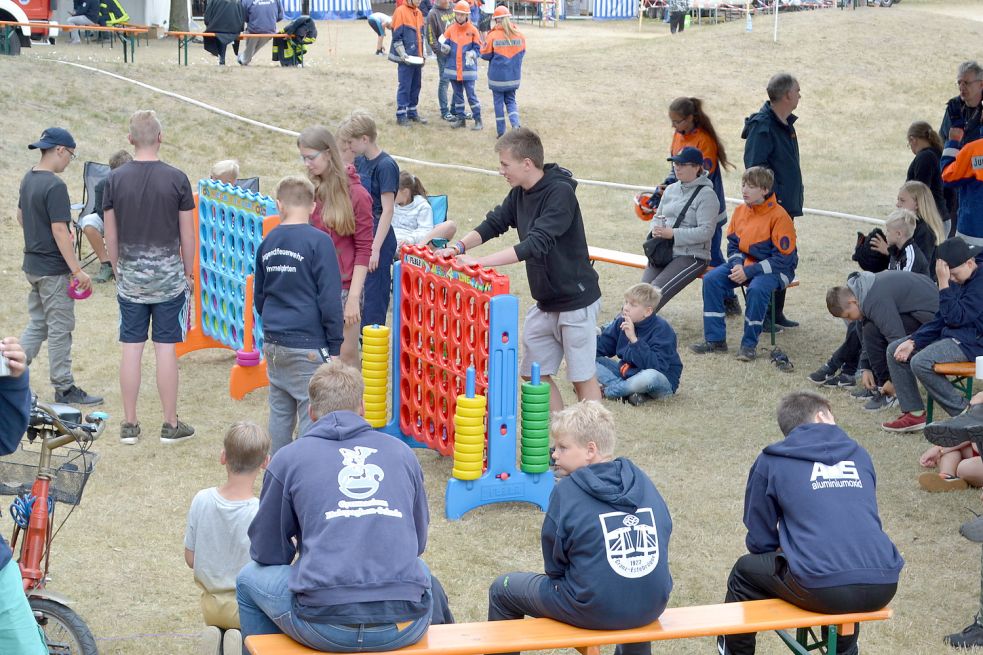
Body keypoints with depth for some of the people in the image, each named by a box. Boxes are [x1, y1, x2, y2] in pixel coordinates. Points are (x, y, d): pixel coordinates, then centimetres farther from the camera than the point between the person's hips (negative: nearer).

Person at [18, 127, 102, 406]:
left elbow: (21, 216, 20)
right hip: (53, 270, -9)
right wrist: (77, 270, -20)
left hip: (32, 265, 9)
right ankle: (64, 389, 8)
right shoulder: (55, 186, -20)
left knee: (37, 325, 17)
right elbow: (60, 231, -23)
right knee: (60, 330, 1)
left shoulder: (28, 179, 7)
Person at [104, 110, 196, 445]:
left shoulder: (115, 179, -2)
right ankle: (170, 424, 10)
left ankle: (129, 424, 13)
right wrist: (188, 273, 10)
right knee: (166, 349, 3)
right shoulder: (176, 179, -8)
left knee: (131, 349, 6)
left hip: (130, 276, 2)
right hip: (168, 274, -2)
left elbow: (110, 235, 3)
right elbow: (187, 234, -3)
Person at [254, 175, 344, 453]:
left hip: (273, 344, 6)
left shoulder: (267, 242, 7)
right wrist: (335, 347, -6)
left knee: (280, 412, 14)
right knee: (312, 417, -1)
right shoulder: (318, 242, -12)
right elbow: (330, 300, -14)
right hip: (308, 344, -6)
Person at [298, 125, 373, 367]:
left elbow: (364, 249, -7)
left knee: (347, 353, 1)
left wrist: (353, 297, -12)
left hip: (344, 285, -4)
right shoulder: (309, 191, 5)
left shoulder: (355, 195, -8)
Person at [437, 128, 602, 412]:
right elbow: (494, 223, 8)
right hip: (544, 302, 9)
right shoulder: (520, 193, 3)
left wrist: (479, 261, -35)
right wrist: (458, 247, -11)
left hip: (575, 300, -9)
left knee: (582, 377, 0)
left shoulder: (560, 193, -23)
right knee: (535, 374, 12)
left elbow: (537, 244, -31)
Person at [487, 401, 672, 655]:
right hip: (652, 606, 5)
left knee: (502, 590, 16)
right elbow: (664, 530, 10)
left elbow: (554, 563, -4)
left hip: (593, 611, -5)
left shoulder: (566, 491, -11)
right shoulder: (642, 481, 2)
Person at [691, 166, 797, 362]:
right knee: (711, 279, -13)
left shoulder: (778, 216, -17)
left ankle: (749, 344, -20)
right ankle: (715, 340, -8)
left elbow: (782, 258, -19)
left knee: (757, 289, -36)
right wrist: (736, 264, -11)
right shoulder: (740, 212, 2)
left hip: (776, 269, -7)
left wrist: (749, 272, -23)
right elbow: (733, 244, 12)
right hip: (744, 263, 7)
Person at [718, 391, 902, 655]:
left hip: (822, 590, -4)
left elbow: (759, 541, 11)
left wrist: (785, 547, 34)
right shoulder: (859, 454, 19)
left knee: (745, 572, 23)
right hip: (883, 588, 4)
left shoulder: (771, 461, 10)